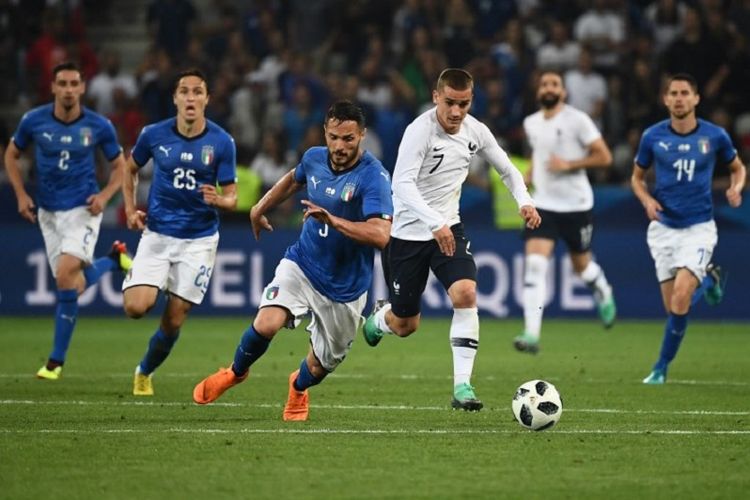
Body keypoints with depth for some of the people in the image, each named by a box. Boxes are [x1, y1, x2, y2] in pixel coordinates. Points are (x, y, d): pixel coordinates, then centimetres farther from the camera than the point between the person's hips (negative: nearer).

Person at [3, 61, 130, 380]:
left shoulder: (99, 126, -9)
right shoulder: (33, 121, -6)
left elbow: (119, 165, 5)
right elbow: (12, 155, 11)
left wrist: (105, 195, -12)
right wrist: (21, 195, 0)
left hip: (82, 210, -3)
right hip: (48, 212, 4)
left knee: (66, 276, -21)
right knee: (72, 285, 5)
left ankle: (56, 360, -11)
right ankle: (113, 260, 39)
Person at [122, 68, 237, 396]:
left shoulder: (221, 142, -8)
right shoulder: (154, 135, -5)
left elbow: (231, 197, -5)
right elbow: (131, 169, 15)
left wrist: (218, 199, -27)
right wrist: (130, 210, 5)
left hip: (199, 240, 0)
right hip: (157, 235, 0)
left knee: (174, 320, 0)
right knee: (136, 307, -17)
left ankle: (145, 373, 26)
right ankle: (131, 275, 19)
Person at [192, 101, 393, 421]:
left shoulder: (373, 176, -22)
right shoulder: (314, 158, -4)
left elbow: (381, 235, -35)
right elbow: (294, 179, 23)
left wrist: (332, 220, -43)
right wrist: (260, 208, 30)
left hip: (345, 287, -3)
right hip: (302, 264, 3)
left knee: (321, 366, 10)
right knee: (266, 325, -23)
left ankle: (299, 388, 49)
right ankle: (236, 372, 10)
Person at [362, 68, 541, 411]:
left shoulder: (475, 131, -4)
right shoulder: (420, 131, -22)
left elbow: (507, 170, 12)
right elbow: (402, 184, -33)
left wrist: (524, 201, -8)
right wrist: (435, 223, -46)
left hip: (448, 228, 4)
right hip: (407, 232, -4)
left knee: (465, 293, -22)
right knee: (404, 326, 7)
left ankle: (462, 386, -18)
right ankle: (380, 317, 47)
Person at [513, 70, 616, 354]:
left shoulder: (577, 120, -9)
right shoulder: (531, 124, 8)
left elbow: (604, 157, -10)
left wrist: (569, 164, -20)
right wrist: (529, 174, 9)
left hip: (576, 204, -3)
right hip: (543, 203, 3)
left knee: (581, 265, 12)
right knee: (534, 264, -15)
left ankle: (605, 296, 49)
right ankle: (531, 334, -22)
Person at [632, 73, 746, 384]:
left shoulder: (714, 136, -4)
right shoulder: (653, 137, -2)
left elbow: (737, 167, 13)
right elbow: (637, 177, 11)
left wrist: (736, 187, -9)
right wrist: (647, 200, -9)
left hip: (699, 227, -2)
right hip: (664, 227, 2)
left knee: (681, 296, -19)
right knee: (672, 305, 2)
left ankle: (661, 367, -5)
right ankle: (707, 279, 36)